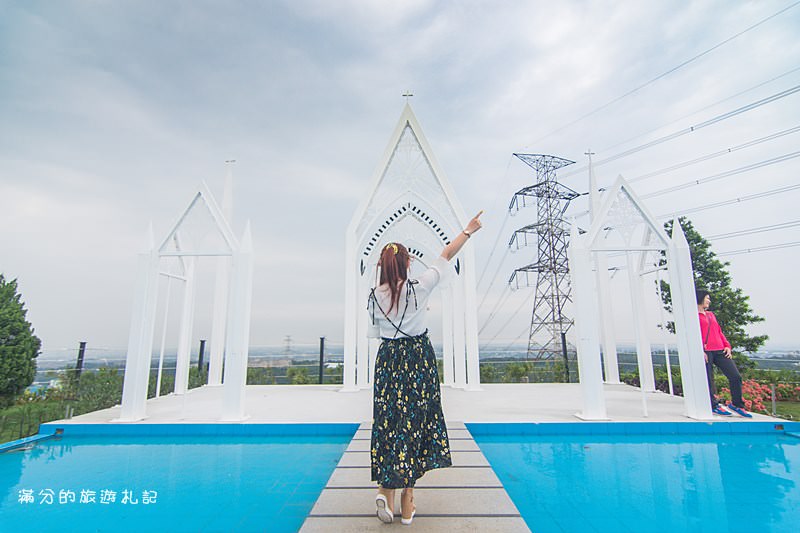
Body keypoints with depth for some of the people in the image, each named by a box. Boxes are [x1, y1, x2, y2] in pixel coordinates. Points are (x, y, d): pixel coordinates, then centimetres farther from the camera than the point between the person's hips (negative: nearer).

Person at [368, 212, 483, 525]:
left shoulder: (375, 297, -2)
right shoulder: (418, 288, -11)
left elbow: (377, 333, 8)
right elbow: (445, 257, -1)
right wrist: (468, 231, 9)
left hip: (387, 360, 3)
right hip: (419, 360, -2)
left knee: (389, 420, 12)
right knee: (416, 420, 7)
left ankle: (386, 487, 2)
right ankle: (406, 495, 15)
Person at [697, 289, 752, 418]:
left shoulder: (711, 314, 24)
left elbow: (719, 331, 23)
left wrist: (727, 345, 9)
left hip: (719, 350, 7)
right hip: (706, 352, -7)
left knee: (736, 376, 1)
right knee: (709, 381, -2)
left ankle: (736, 404, 16)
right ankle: (714, 406, 10)